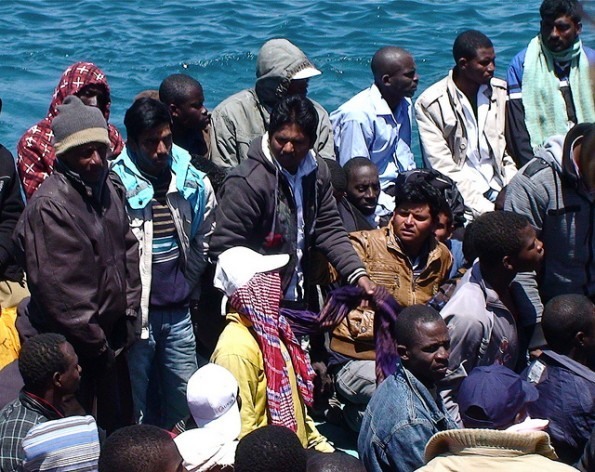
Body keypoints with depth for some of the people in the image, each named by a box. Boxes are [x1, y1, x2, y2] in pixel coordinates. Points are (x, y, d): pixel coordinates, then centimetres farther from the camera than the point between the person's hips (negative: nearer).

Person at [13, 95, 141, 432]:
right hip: (73, 347, -8)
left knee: (122, 421, 18)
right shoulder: (50, 205, -21)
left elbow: (129, 249, 14)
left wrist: (130, 312, 6)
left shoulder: (110, 187, 5)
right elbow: (56, 288, -21)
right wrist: (94, 341, -15)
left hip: (112, 333, 8)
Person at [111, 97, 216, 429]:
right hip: (136, 313, -4)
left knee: (184, 396, 15)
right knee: (134, 403, 4)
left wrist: (187, 284, 8)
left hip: (179, 312, 4)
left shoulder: (193, 183, 0)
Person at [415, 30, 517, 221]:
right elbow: (444, 170, -10)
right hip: (461, 196, -4)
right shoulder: (429, 105, -5)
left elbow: (510, 153, 13)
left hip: (500, 191, 4)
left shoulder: (502, 92, 9)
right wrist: (486, 209, -19)